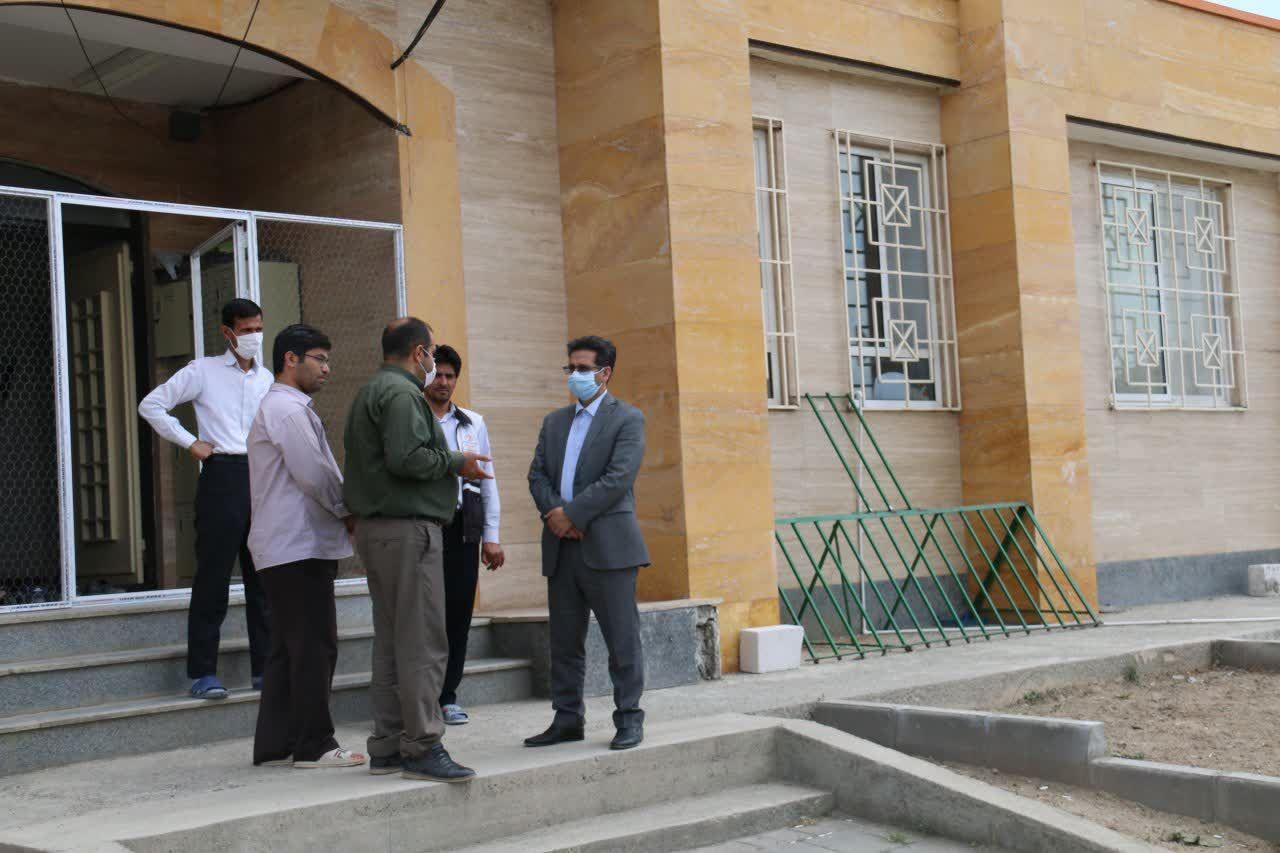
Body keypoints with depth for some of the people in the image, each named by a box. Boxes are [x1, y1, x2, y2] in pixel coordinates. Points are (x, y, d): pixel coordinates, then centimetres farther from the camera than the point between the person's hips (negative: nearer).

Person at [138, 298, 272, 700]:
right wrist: (190, 442, -4)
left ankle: (265, 668, 14)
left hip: (261, 477, 5)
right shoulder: (203, 371, 3)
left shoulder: (267, 378, 17)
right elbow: (151, 405, 2)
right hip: (222, 475, -5)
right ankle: (202, 673, 0)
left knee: (263, 577, 7)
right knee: (213, 577, -5)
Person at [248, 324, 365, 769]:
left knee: (288, 647, 12)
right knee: (314, 647, -7)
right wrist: (348, 511, -3)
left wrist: (342, 512, 10)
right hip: (300, 547, -11)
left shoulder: (277, 407, 22)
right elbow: (313, 474, -17)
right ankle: (314, 745, -2)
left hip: (281, 547, 11)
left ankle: (275, 744, 16)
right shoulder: (288, 408, -12)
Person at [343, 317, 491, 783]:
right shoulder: (400, 392, -11)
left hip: (376, 529, 11)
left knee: (391, 641, 12)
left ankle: (388, 747, 17)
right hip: (407, 529, -11)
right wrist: (456, 463, -8)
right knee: (422, 643, -9)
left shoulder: (371, 392, 22)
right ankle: (422, 747, -7)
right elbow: (405, 458, -22)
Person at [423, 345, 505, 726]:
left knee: (458, 611, 3)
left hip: (462, 526, 3)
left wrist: (491, 536, 9)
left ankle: (448, 695, 12)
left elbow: (488, 481, 15)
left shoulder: (473, 423, 16)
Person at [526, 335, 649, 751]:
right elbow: (538, 474, 11)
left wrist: (572, 514, -14)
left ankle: (629, 720, 6)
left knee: (622, 638, -2)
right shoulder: (554, 421, 19)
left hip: (607, 545, -6)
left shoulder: (627, 419, 0)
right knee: (564, 641, 9)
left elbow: (618, 478, -11)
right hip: (561, 548, 6)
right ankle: (567, 719, 17)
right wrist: (553, 512, -8)